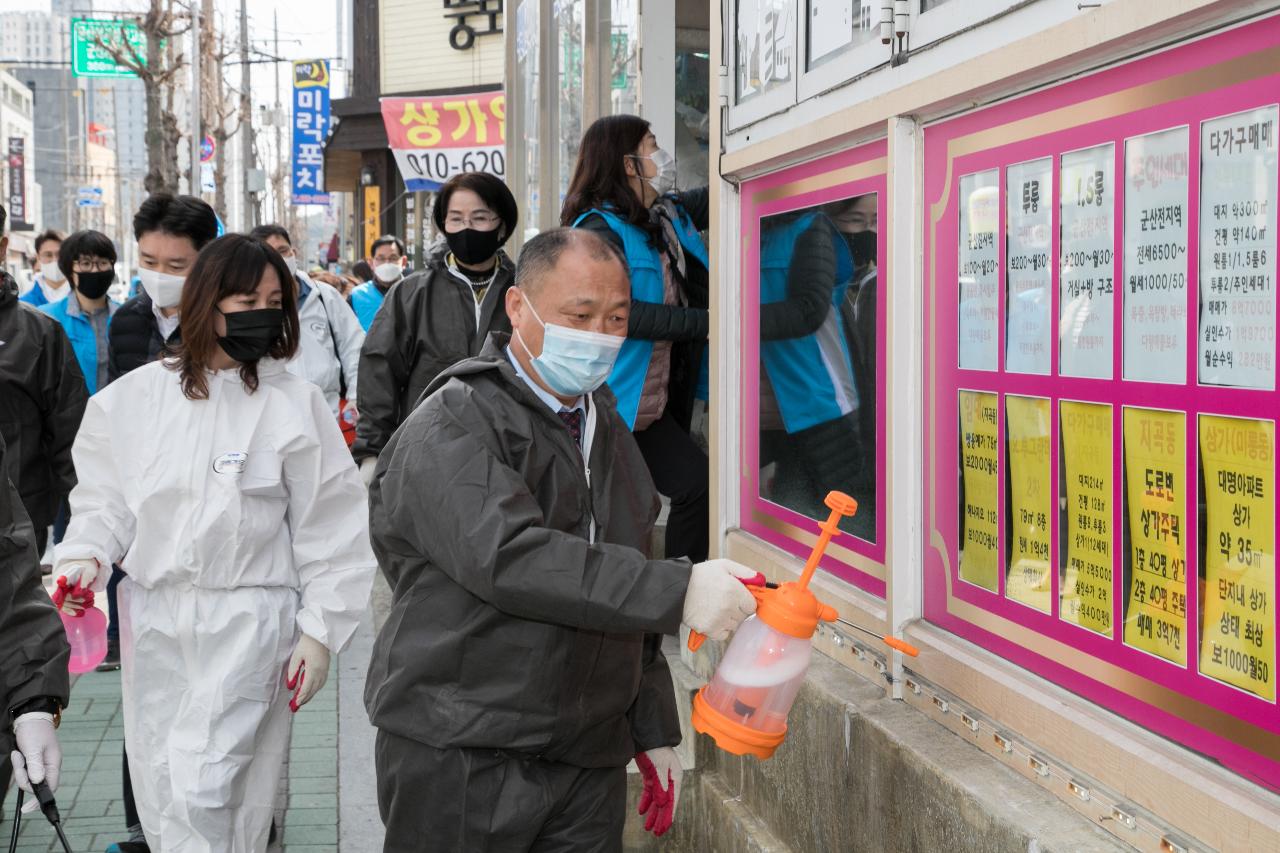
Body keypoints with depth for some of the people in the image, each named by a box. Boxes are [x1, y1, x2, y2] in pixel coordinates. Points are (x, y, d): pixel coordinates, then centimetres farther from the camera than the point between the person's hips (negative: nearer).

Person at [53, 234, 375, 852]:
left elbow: (330, 527, -1)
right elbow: (105, 497, 11)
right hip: (152, 616, 3)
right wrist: (83, 556, -8)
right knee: (159, 791, 12)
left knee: (205, 792, -10)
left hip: (248, 621, -3)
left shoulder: (295, 403, -4)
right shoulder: (134, 396, 2)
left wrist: (320, 632, -2)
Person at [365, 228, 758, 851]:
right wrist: (677, 591, -32)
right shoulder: (450, 429, -11)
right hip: (459, 758, -6)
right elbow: (507, 557, -28)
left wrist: (653, 729, 20)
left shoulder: (607, 431, 16)